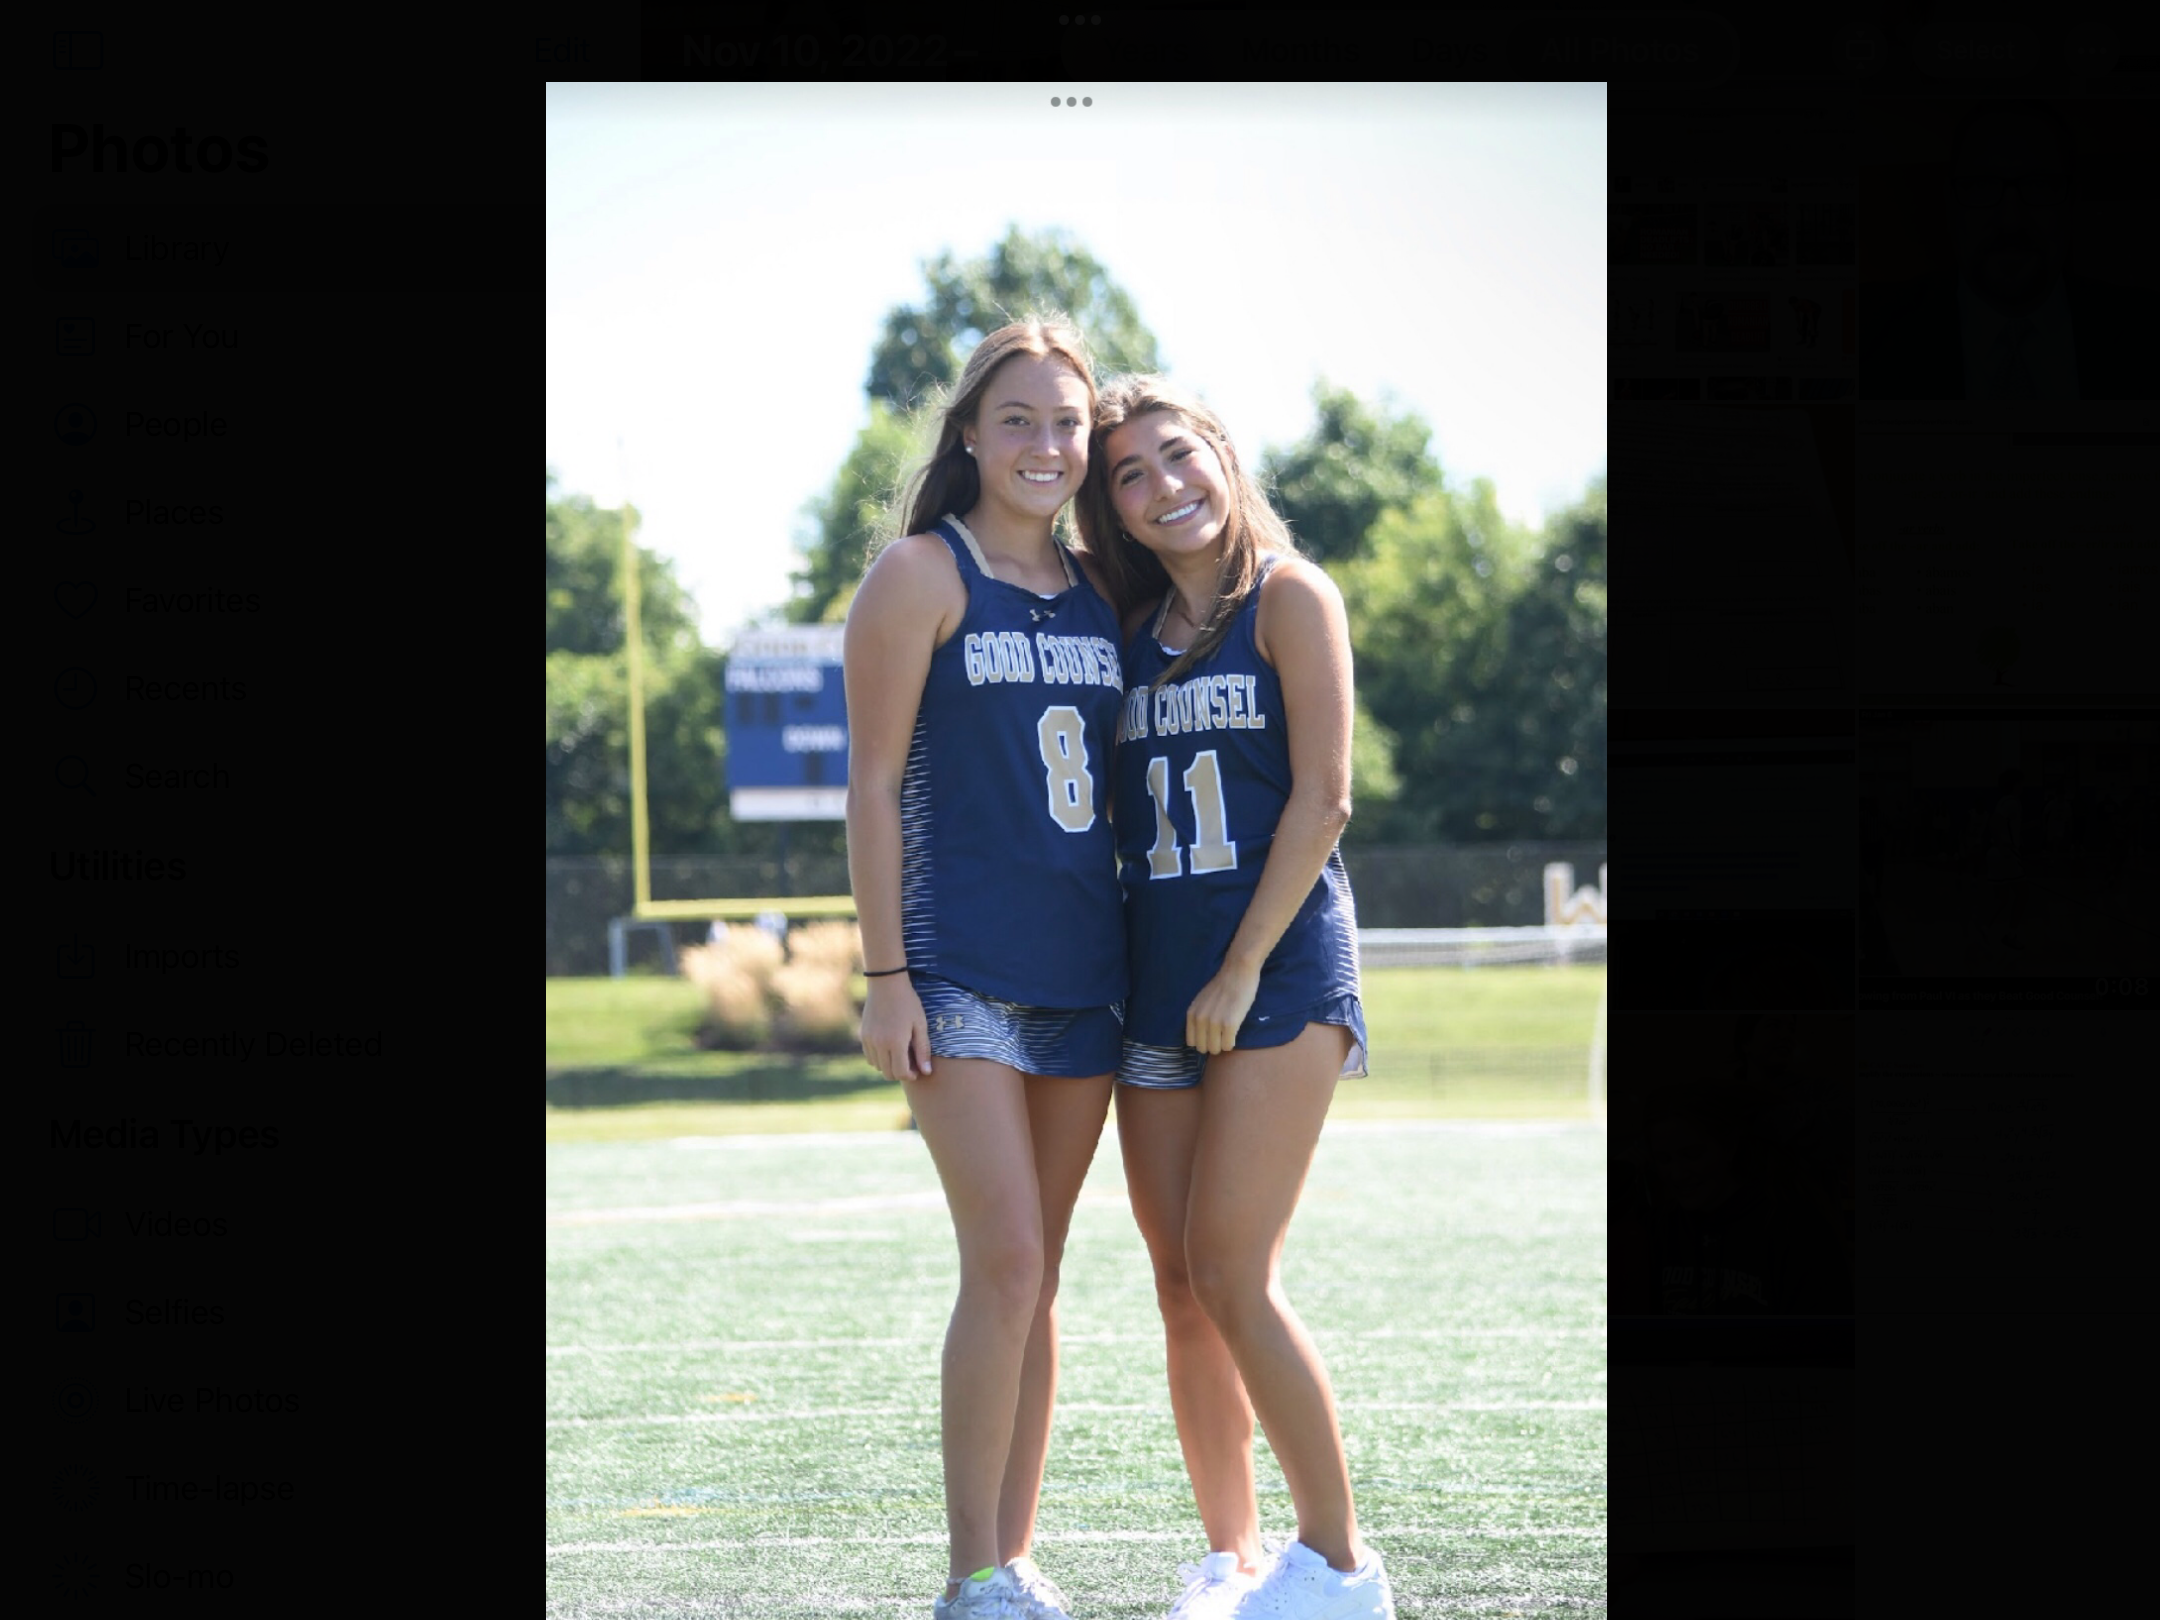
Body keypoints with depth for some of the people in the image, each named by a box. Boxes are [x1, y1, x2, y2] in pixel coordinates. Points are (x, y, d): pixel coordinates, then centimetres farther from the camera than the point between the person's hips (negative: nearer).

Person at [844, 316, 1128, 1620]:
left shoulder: (1100, 591, 13)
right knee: (1006, 1261, -13)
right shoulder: (923, 576, -3)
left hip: (1083, 970, 6)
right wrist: (887, 976, -11)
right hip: (961, 969, -6)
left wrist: (1151, 961, 13)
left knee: (1037, 1274, 8)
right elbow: (874, 784, -6)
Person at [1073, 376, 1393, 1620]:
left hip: (1278, 972, -6)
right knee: (1183, 1288, 4)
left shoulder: (1288, 599, -2)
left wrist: (1244, 969, -13)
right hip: (1157, 985, 6)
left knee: (1233, 1274, -13)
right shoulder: (1135, 631, 14)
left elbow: (1322, 798, -8)